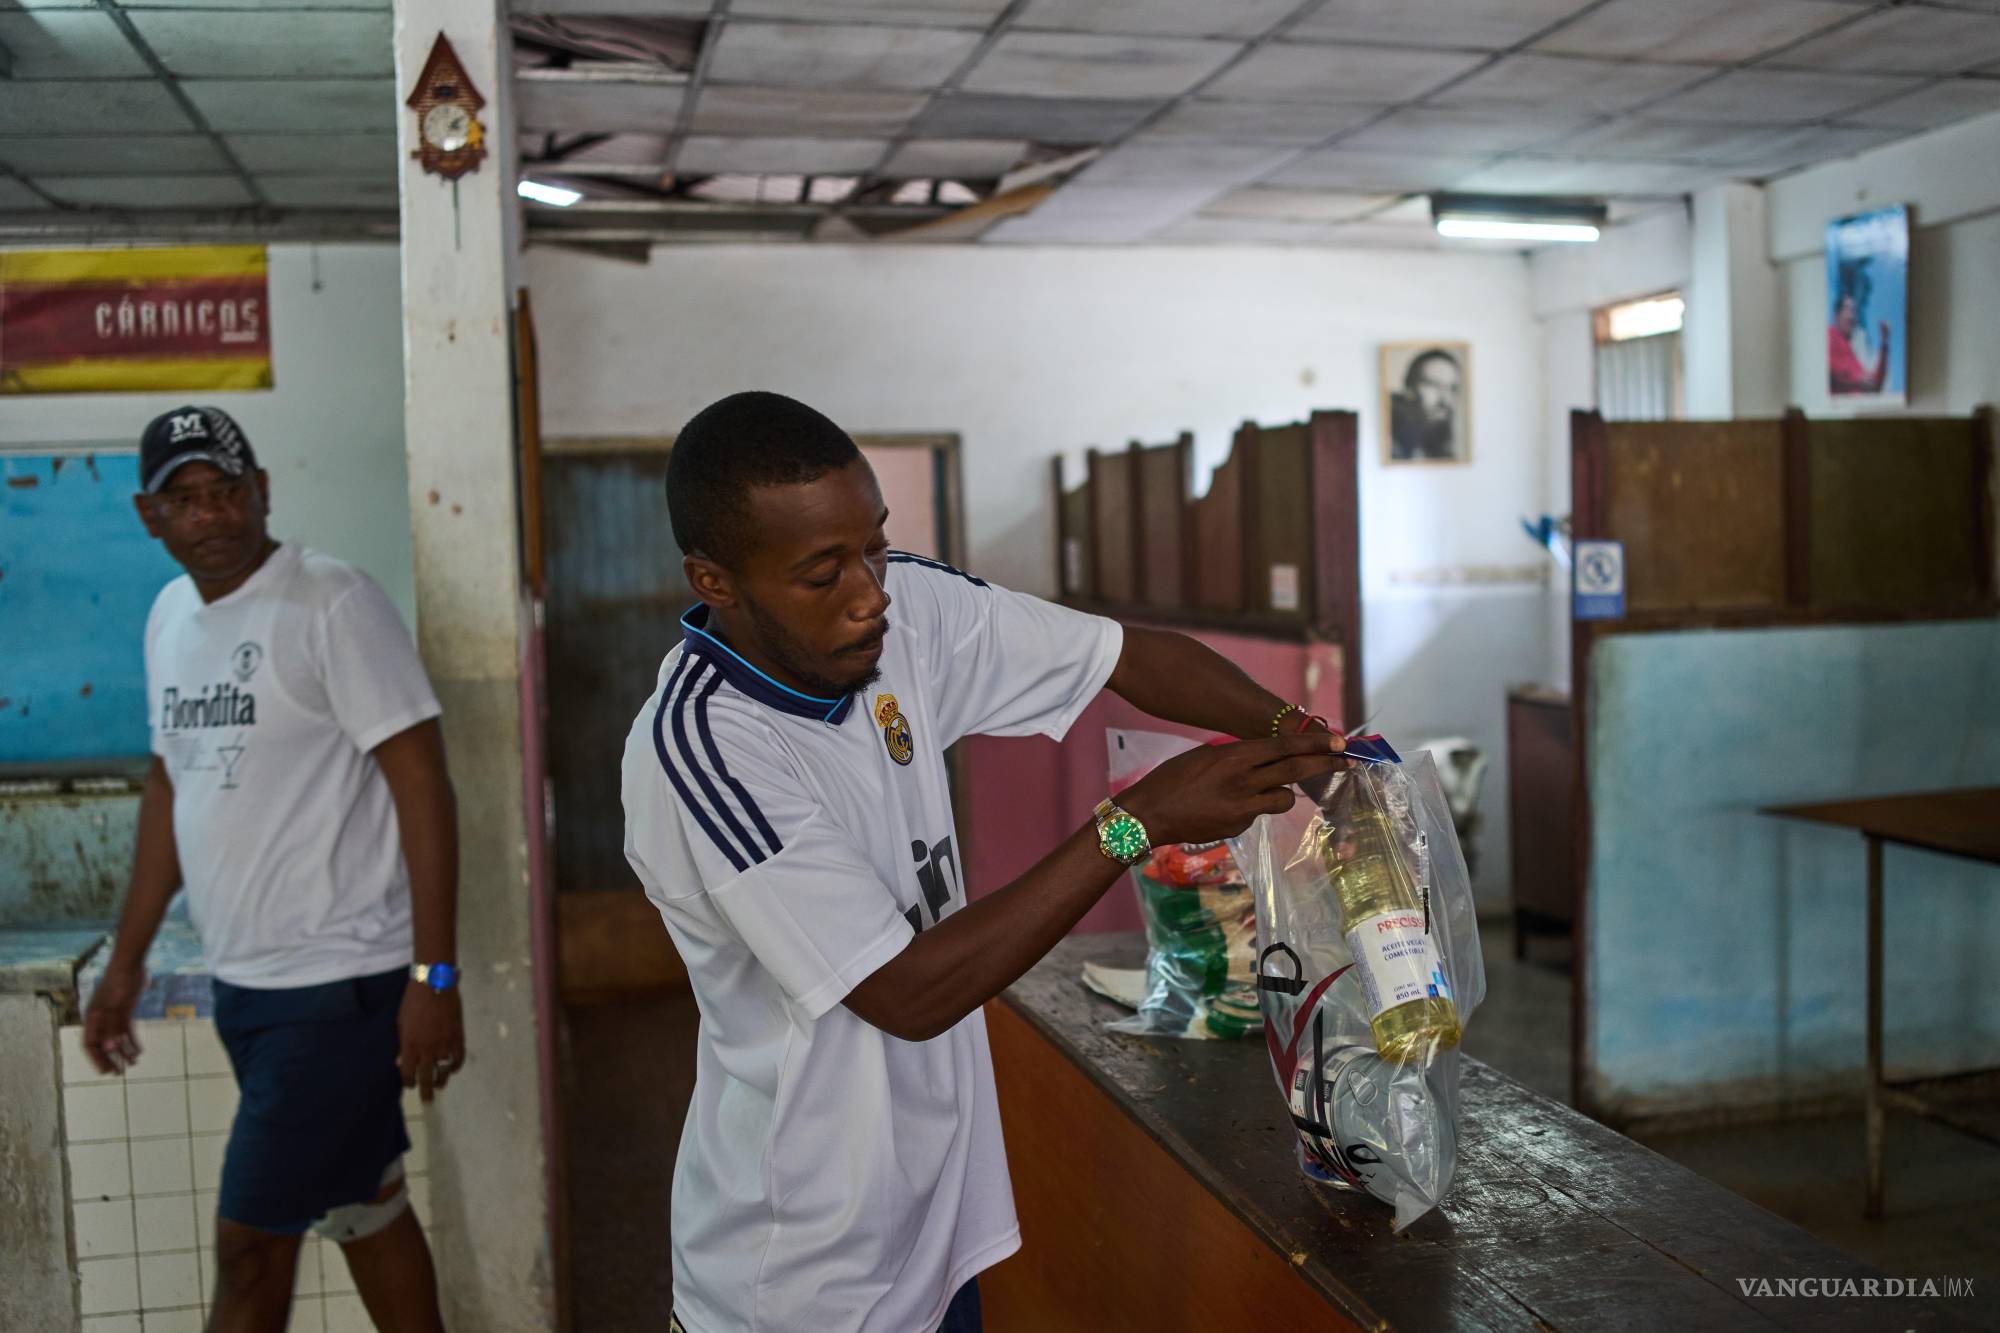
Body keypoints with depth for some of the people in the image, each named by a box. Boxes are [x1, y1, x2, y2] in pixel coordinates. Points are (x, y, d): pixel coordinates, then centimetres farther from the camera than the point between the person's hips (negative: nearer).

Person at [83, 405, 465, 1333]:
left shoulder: (332, 604, -14)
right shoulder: (170, 615, 10)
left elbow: (422, 782, -17)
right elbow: (170, 787, 19)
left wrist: (433, 976, -20)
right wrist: (126, 962, 19)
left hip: (339, 983, -7)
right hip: (242, 981, 7)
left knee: (250, 1241, 1)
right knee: (364, 1211, 17)